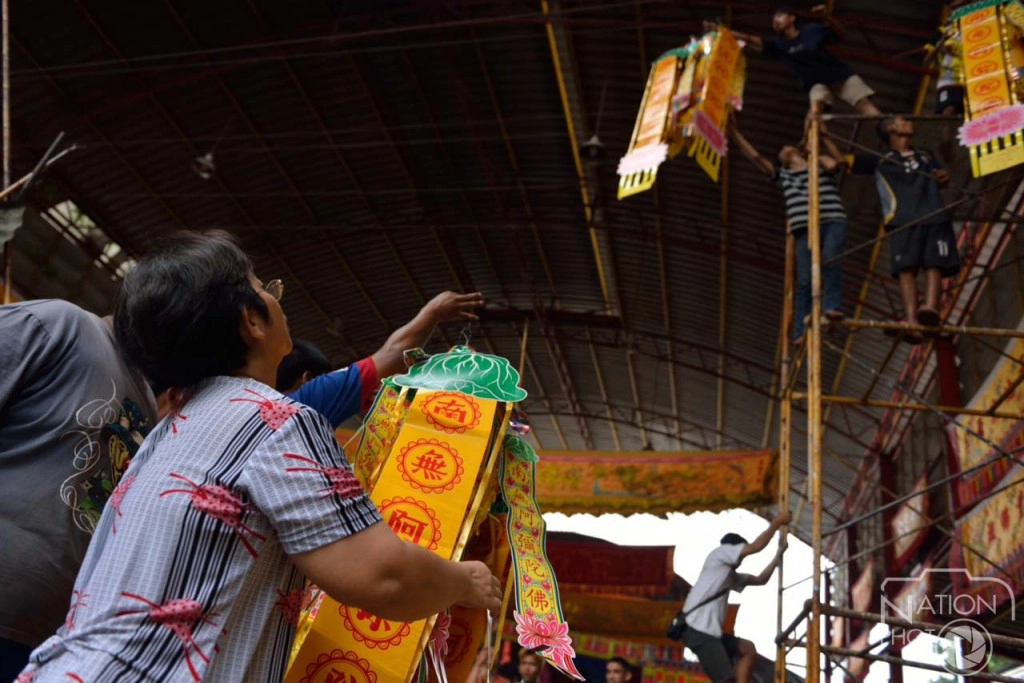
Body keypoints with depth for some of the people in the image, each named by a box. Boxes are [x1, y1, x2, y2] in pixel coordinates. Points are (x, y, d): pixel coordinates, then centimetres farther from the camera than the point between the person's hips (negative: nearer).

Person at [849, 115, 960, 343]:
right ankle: (911, 318, -31)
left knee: (935, 265, -17)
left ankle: (930, 307, -34)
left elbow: (942, 181, 29)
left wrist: (945, 177, 5)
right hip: (903, 221, -3)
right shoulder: (880, 160, 20)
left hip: (936, 217, 4)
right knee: (907, 268, -19)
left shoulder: (927, 156, 33)